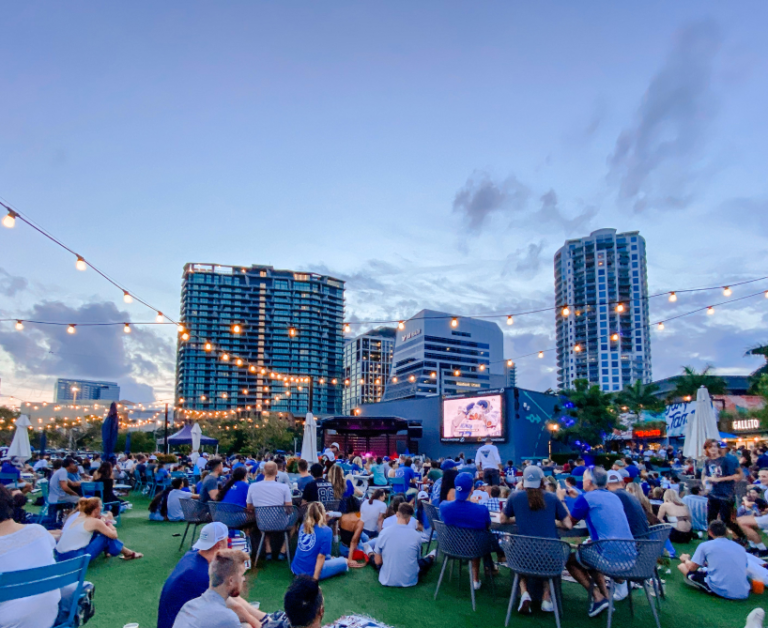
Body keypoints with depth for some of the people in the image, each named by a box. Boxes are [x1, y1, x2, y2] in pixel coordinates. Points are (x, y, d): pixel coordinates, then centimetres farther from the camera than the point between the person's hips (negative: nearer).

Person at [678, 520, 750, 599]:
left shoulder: (705, 545, 1)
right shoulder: (740, 548, 12)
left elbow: (692, 567, 2)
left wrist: (686, 559, 26)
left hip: (719, 591, -6)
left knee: (682, 566, 10)